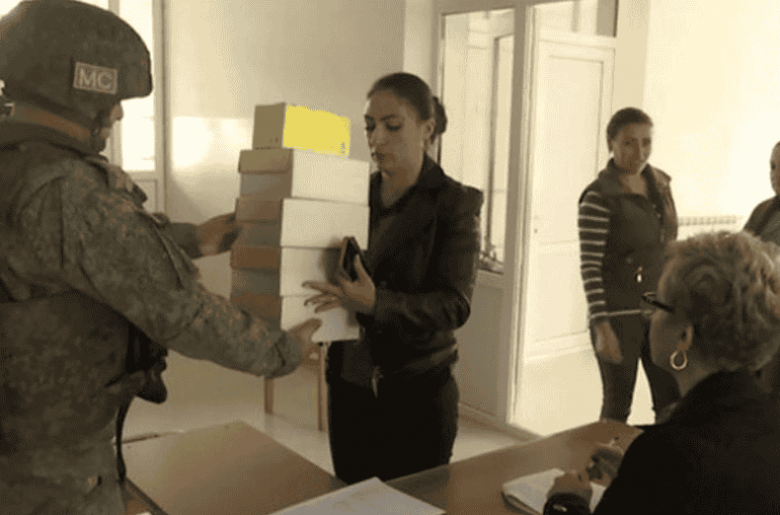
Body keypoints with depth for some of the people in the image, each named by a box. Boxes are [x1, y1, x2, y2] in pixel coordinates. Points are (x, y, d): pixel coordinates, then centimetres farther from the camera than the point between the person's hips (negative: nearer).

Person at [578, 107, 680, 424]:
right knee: (618, 406, 7)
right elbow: (589, 265, -16)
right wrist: (601, 326, -20)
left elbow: (668, 246, 15)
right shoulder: (598, 197, -15)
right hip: (618, 314, -6)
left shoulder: (660, 183, 6)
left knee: (673, 403, 10)